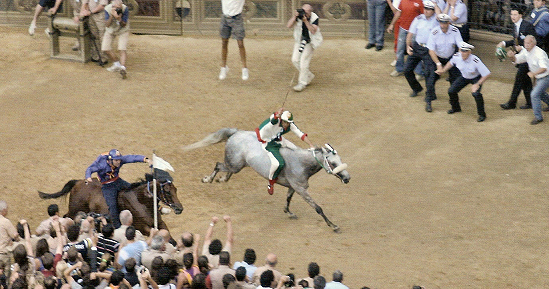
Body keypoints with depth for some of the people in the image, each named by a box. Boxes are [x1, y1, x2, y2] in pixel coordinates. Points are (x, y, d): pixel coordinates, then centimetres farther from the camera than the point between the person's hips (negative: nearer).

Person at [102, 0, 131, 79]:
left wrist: (119, 19, -44)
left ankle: (122, 68, -26)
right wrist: (112, 16, -41)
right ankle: (116, 64, 13)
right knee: (105, 48, -6)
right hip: (111, 30, 2)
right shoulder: (107, 9, -26)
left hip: (123, 31, -2)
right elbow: (107, 25, -25)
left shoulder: (125, 9, -29)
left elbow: (124, 25, -24)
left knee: (122, 49, -19)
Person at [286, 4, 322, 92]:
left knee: (304, 60, -15)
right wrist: (294, 16, -32)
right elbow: (288, 26, -19)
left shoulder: (314, 18, -19)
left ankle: (302, 83, -6)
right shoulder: (298, 16, -12)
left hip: (310, 41, -4)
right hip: (299, 40, 5)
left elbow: (313, 31, -30)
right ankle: (309, 76, 19)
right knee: (295, 59, -2)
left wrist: (306, 21, -38)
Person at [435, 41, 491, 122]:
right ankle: (456, 108, 31)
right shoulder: (457, 57, -23)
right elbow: (451, 63, 5)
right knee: (451, 91, 0)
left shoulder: (475, 60, -38)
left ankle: (482, 114, -7)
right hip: (464, 77, 5)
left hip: (476, 78, -5)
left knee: (476, 93, -29)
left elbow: (486, 74, -33)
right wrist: (443, 70, 1)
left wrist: (477, 84, -33)